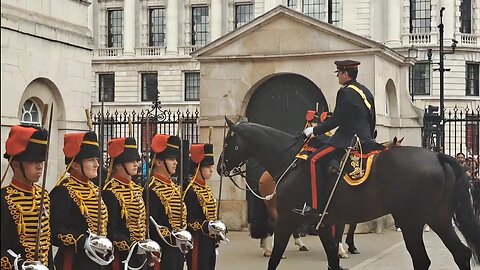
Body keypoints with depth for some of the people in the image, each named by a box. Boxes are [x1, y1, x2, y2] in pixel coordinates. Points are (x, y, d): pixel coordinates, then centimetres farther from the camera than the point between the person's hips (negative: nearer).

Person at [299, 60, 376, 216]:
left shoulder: (345, 92, -12)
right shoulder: (366, 91, 17)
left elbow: (335, 120, -14)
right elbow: (372, 121, 21)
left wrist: (314, 130, -5)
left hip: (348, 139, -10)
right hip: (365, 138, 10)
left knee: (315, 160, -13)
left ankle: (315, 207, -19)